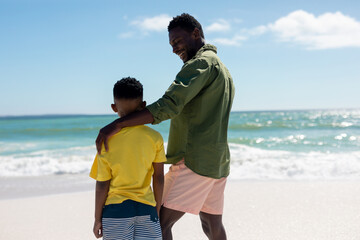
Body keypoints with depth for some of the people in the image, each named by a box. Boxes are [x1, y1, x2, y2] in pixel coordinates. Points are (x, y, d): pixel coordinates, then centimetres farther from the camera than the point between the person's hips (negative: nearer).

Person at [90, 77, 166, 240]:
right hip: (146, 208, 1)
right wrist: (157, 210, 14)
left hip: (115, 209, -1)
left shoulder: (106, 141, -7)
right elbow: (159, 179, 1)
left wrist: (98, 218, 6)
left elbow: (102, 185, -4)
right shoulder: (155, 138, -4)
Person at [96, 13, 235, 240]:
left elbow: (169, 106, -25)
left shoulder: (201, 63, -11)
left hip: (193, 162, -10)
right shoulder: (223, 71, 22)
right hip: (217, 163, 10)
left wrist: (118, 124, -31)